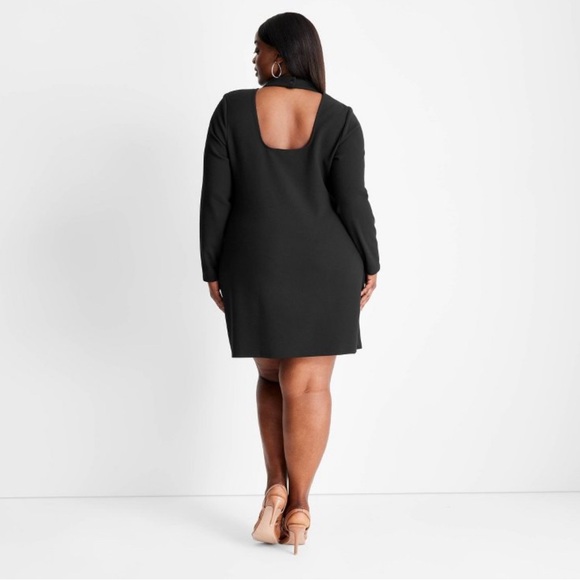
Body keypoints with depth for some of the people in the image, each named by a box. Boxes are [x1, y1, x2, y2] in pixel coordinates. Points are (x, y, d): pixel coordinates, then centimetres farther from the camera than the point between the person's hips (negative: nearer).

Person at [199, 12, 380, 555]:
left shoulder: (233, 110, -5)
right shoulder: (338, 118, -6)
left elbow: (215, 199, -4)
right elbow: (352, 201, -8)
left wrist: (213, 269, 5)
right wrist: (369, 264, 5)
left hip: (256, 266, 1)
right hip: (324, 266, -1)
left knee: (272, 375, 18)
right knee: (308, 384, 3)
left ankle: (275, 487, 11)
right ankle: (297, 507, 8)